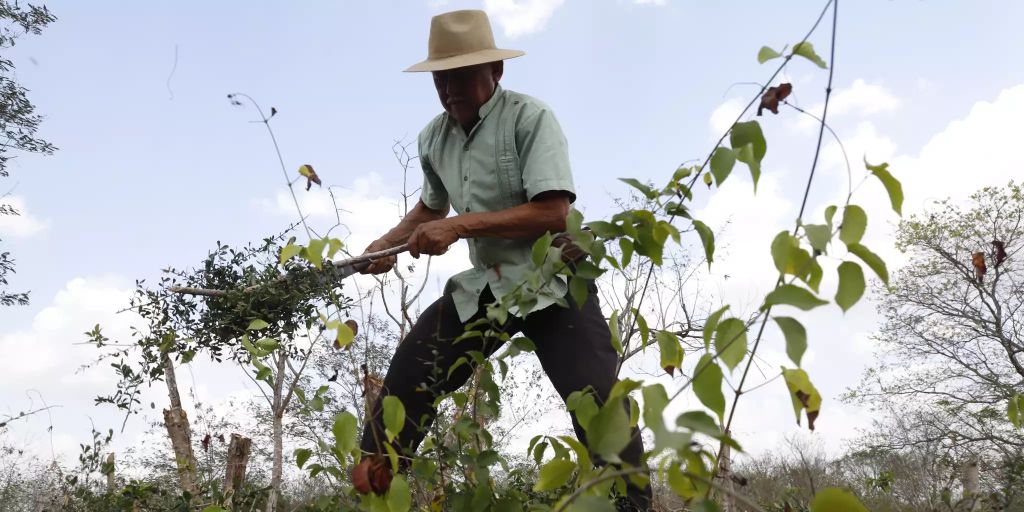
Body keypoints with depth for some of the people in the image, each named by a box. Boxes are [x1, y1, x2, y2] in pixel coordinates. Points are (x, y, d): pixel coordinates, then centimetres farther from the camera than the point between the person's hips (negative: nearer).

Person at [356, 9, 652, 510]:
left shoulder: (529, 118, -13)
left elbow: (552, 212, -22)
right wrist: (386, 246, 12)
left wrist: (459, 226, -22)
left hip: (551, 279, -6)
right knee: (406, 376, -1)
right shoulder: (432, 139, 8)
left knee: (598, 400, -19)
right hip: (484, 285, 6)